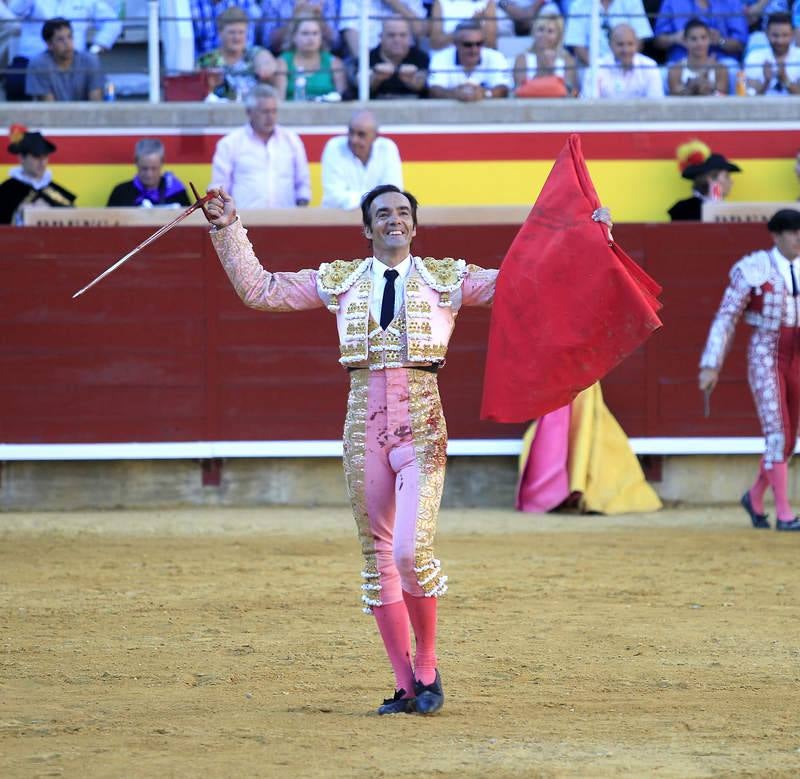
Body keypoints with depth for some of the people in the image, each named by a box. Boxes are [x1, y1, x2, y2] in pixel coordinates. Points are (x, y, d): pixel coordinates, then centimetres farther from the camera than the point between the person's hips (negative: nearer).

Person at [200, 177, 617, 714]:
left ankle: (428, 671, 4)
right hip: (364, 425, 3)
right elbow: (259, 289, 11)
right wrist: (228, 230, 6)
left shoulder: (446, 279, 6)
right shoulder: (340, 282, 10)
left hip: (422, 427, -3)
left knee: (411, 552, -17)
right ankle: (406, 685, 14)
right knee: (378, 559, 5)